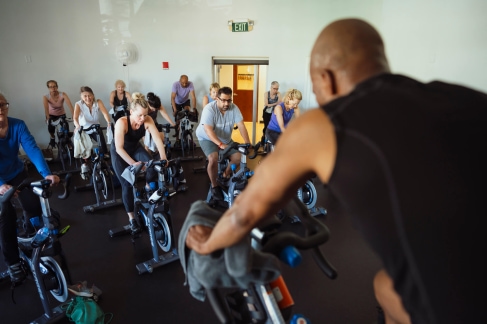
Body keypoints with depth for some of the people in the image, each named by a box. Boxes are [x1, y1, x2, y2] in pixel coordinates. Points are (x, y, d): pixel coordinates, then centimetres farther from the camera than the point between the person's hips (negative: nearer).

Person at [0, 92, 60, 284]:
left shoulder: (18, 125, -17)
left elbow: (32, 149, -29)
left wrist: (47, 173, -44)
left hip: (17, 174, 2)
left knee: (34, 207, -13)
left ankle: (32, 241, 21)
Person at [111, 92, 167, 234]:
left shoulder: (148, 121, -26)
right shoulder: (122, 122, -36)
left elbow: (157, 139, -31)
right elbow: (119, 148, -38)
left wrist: (163, 157, -45)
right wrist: (133, 163, -50)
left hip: (135, 148, 3)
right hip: (119, 153, -3)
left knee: (153, 168, -22)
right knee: (127, 185, -6)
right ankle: (132, 218, 8)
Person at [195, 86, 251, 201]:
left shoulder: (234, 108, -13)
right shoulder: (209, 109, -26)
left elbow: (241, 126, -18)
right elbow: (208, 130, -35)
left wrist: (247, 143, -30)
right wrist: (221, 144, -47)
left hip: (225, 139, 5)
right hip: (207, 138, -5)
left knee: (238, 157, -9)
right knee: (213, 159, -29)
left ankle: (224, 177, 16)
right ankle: (214, 186, -7)